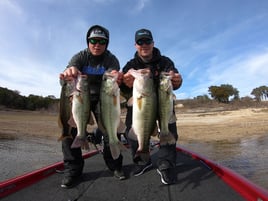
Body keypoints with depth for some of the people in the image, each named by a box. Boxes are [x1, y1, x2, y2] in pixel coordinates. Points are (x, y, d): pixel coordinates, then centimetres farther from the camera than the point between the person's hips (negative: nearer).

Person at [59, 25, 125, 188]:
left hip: (103, 98, 0)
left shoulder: (111, 59, -9)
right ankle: (73, 170, -2)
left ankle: (115, 166, 7)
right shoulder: (80, 56, -8)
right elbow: (71, 67, -29)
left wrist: (116, 78, -52)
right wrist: (69, 73, -55)